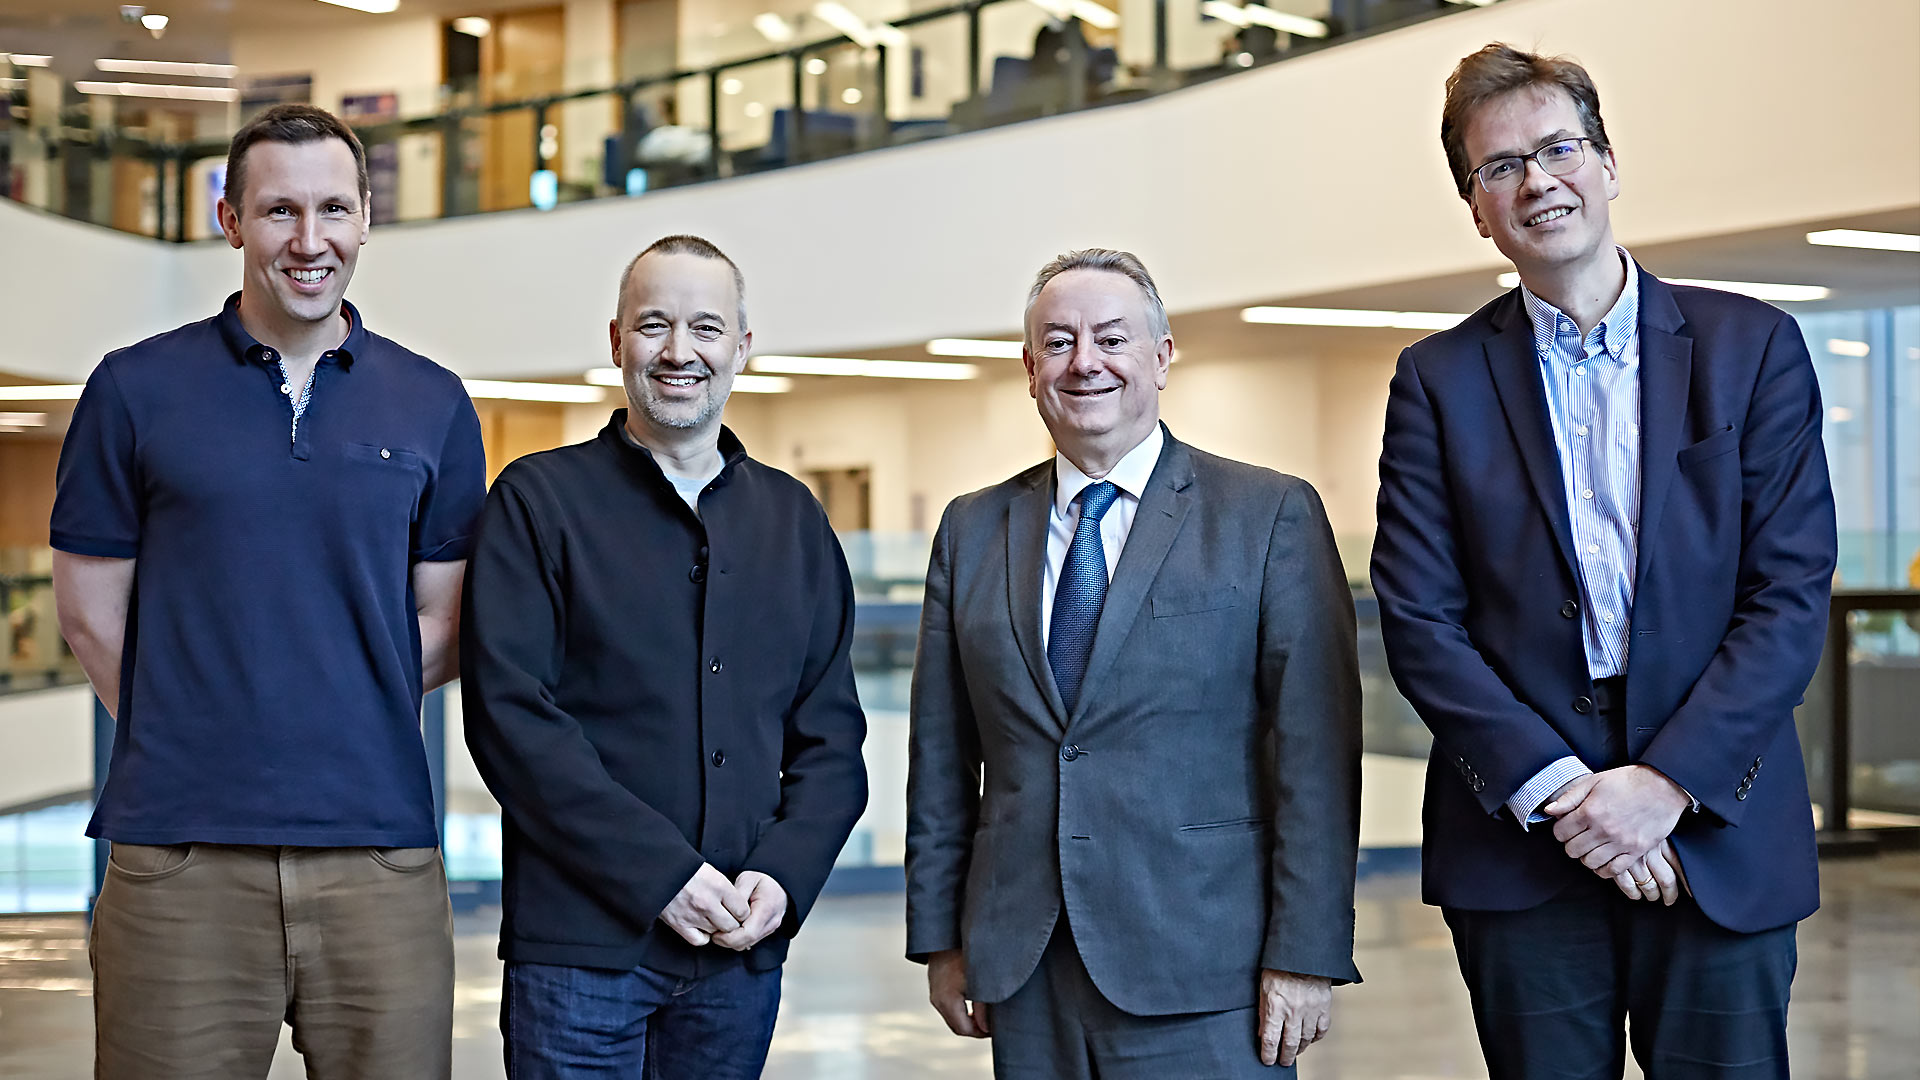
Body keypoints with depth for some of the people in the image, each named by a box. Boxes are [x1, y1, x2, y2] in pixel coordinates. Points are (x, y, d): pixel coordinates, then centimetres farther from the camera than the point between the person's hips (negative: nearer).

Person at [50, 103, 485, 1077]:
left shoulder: (432, 405, 9)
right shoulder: (135, 389, 5)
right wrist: (198, 743, 5)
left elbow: (442, 621, 12)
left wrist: (338, 730, 3)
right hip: (180, 857, -1)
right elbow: (90, 609, 7)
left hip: (380, 851, 1)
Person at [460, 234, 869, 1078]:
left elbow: (831, 733, 12)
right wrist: (664, 874, -14)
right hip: (580, 944, -3)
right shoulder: (538, 500, 1)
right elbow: (511, 716, -9)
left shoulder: (793, 520, 13)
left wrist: (784, 875, -5)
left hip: (742, 947, 4)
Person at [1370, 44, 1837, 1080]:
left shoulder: (1752, 347, 4)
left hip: (1719, 836, 0)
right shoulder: (1440, 380, 5)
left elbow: (1792, 593, -2)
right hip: (1520, 852, 1)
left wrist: (1669, 781, -12)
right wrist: (1558, 792, -11)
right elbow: (1419, 622, -1)